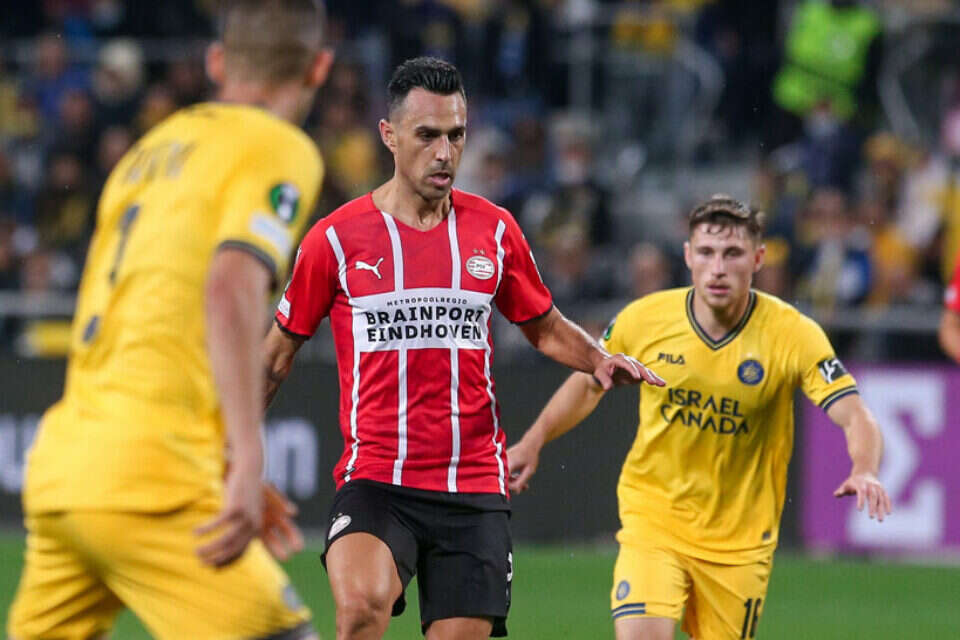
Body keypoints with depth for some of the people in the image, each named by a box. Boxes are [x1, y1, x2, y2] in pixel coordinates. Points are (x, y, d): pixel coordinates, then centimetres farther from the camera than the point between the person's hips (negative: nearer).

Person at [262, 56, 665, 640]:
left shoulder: (495, 231, 7)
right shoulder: (336, 239, -1)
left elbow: (546, 328, 20)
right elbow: (278, 352, 10)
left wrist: (600, 360, 0)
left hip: (474, 488, 3)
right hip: (375, 480, -3)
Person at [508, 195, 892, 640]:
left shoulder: (793, 335, -12)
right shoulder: (644, 320, -7)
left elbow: (856, 419, -18)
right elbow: (589, 383, 13)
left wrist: (864, 472, -38)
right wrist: (533, 441, 9)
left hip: (740, 536, 0)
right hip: (653, 516, 0)